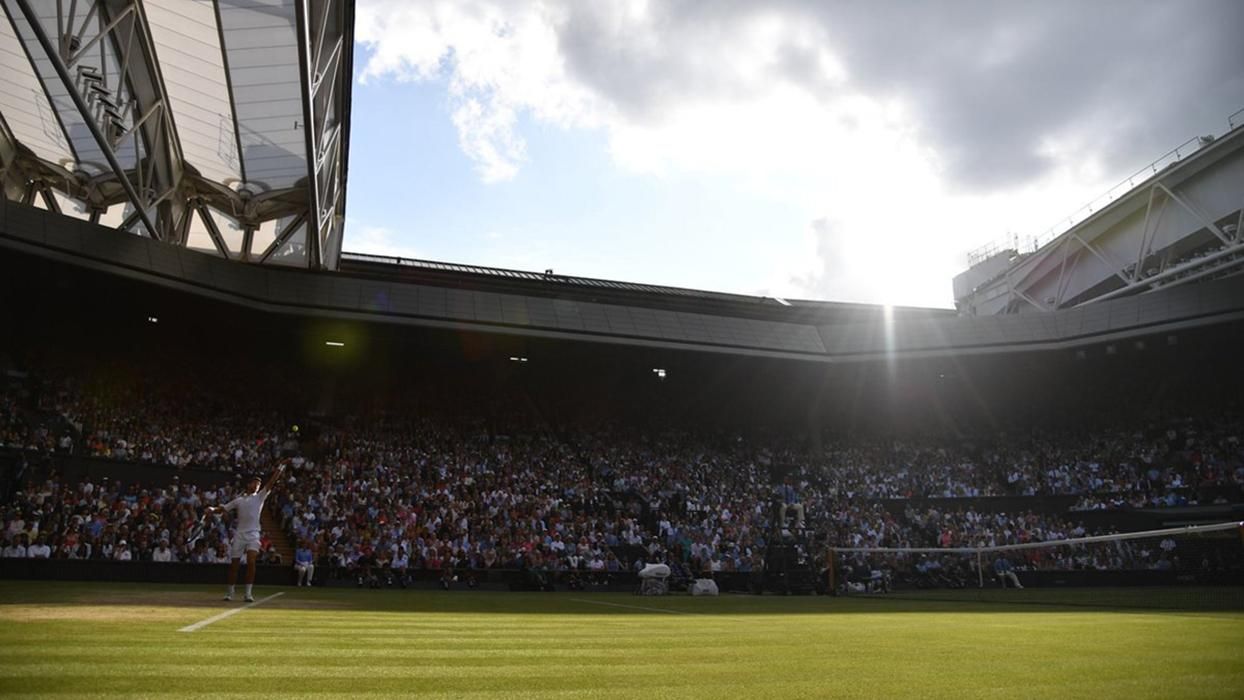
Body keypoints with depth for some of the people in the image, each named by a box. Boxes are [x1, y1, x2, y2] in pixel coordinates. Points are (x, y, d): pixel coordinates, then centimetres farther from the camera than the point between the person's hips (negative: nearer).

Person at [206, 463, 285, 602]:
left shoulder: (260, 497, 10)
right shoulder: (239, 500, 14)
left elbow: (271, 482, 2)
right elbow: (222, 509, 13)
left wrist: (280, 468, -5)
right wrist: (212, 509, -7)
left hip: (253, 535, -2)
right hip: (239, 534, 2)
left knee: (251, 562, -17)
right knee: (234, 564, 4)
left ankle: (248, 593, -13)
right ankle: (230, 592, 20)